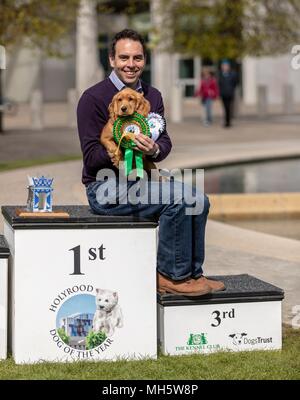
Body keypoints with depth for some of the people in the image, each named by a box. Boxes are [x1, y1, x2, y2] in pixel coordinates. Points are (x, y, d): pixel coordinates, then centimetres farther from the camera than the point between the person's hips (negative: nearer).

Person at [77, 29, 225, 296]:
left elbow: (165, 141, 3)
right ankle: (172, 276, -13)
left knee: (199, 201, -7)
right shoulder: (93, 98, -9)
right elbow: (91, 157, -13)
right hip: (104, 186, -7)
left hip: (139, 180, 7)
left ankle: (192, 273, 5)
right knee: (177, 198, -25)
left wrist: (154, 150, -21)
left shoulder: (152, 96, 12)